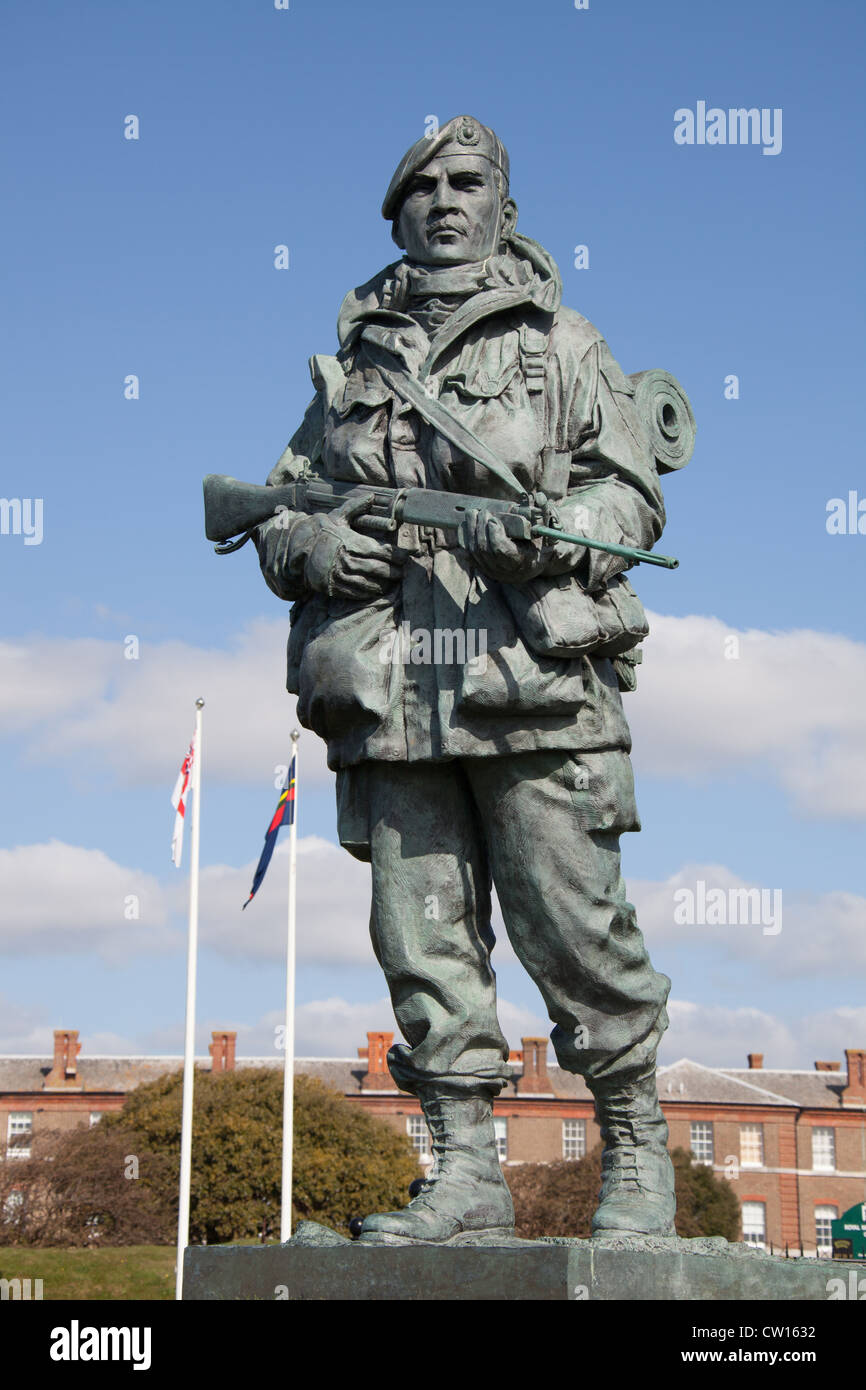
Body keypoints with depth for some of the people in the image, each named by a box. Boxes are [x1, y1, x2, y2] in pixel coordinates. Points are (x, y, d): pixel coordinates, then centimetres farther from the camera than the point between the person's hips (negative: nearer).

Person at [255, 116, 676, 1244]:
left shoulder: (563, 344, 12)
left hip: (534, 683, -3)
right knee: (423, 938, 2)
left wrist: (542, 532, -15)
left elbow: (632, 492, 5)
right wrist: (310, 545, 0)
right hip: (390, 692, 4)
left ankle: (639, 1157, 9)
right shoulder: (354, 362, 22)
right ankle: (467, 1176, 9)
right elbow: (280, 507, 24)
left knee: (571, 923, -6)